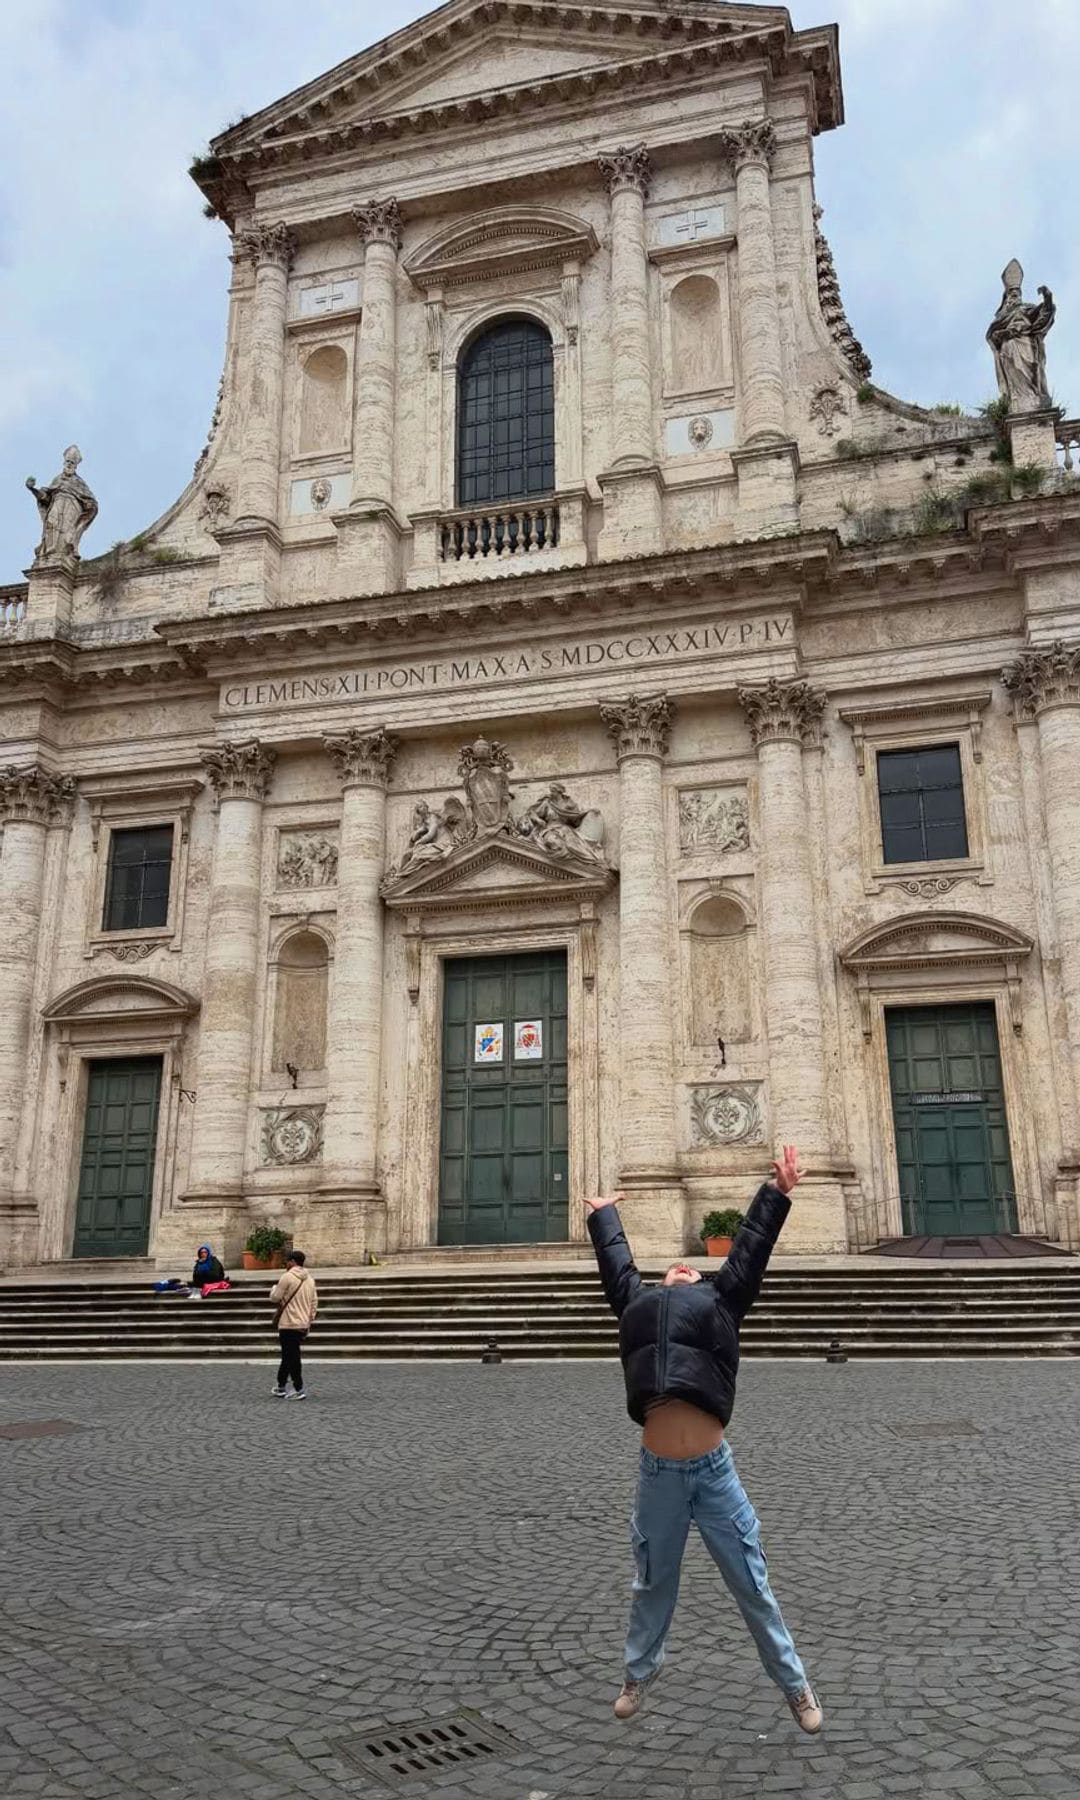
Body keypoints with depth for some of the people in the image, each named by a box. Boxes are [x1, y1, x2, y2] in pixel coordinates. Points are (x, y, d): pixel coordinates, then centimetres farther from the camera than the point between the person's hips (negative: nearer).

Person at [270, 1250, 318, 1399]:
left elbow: (275, 1297, -9)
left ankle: (300, 1390, -1)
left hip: (289, 1324, -8)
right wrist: (310, 1321, 18)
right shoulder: (310, 1278, 10)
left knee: (291, 1357, -1)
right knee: (288, 1356, 18)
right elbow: (314, 1302, 12)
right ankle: (281, 1387, 25)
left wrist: (275, 1287, 11)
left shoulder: (288, 1276, -13)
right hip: (303, 1324, 8)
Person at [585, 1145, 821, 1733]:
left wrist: (776, 1194, 8)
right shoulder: (641, 1309, 9)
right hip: (658, 1473, 1)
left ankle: (794, 1685, 28)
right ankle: (638, 1674, 39)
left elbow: (747, 1255, 7)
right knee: (653, 1584, 19)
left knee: (752, 1586, 12)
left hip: (713, 1470, -1)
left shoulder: (718, 1306, 6)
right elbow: (617, 1266, 22)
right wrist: (603, 1216, 35)